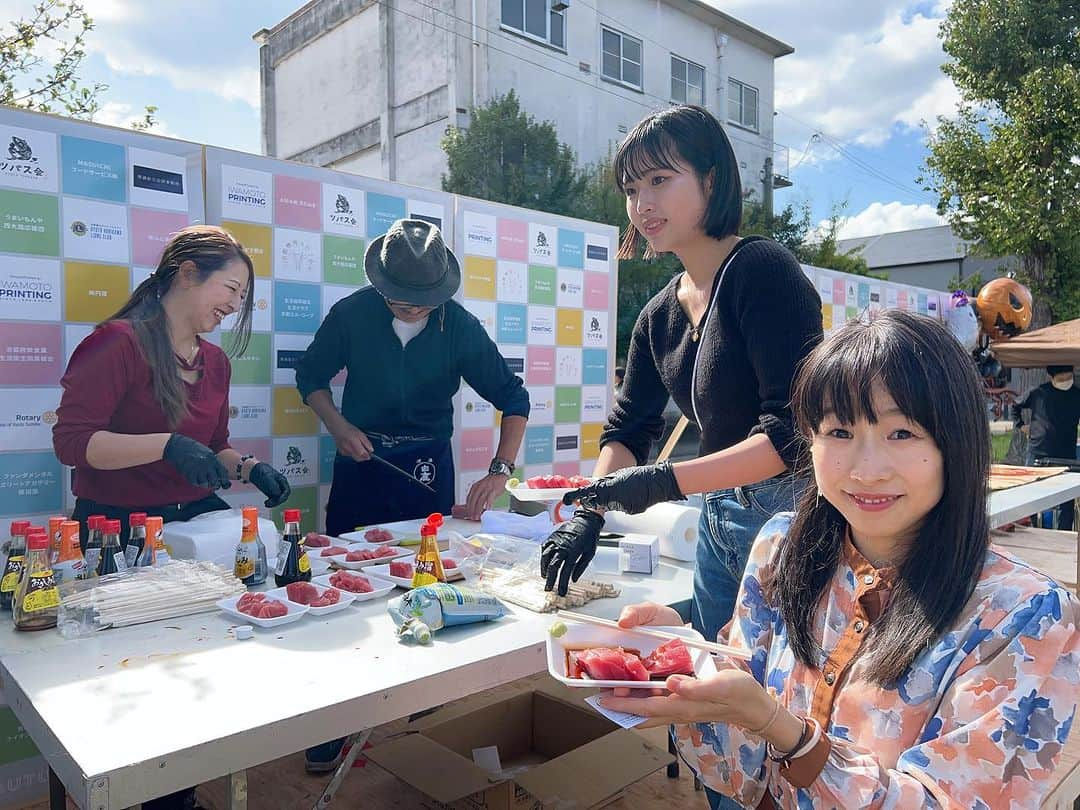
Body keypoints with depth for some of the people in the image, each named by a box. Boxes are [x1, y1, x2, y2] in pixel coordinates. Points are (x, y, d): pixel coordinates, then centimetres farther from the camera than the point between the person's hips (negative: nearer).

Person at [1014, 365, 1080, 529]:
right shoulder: (1038, 393, -2)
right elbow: (1016, 407, 15)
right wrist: (1021, 425, 8)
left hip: (1066, 456, 1)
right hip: (1037, 453, -1)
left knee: (1067, 502, 2)